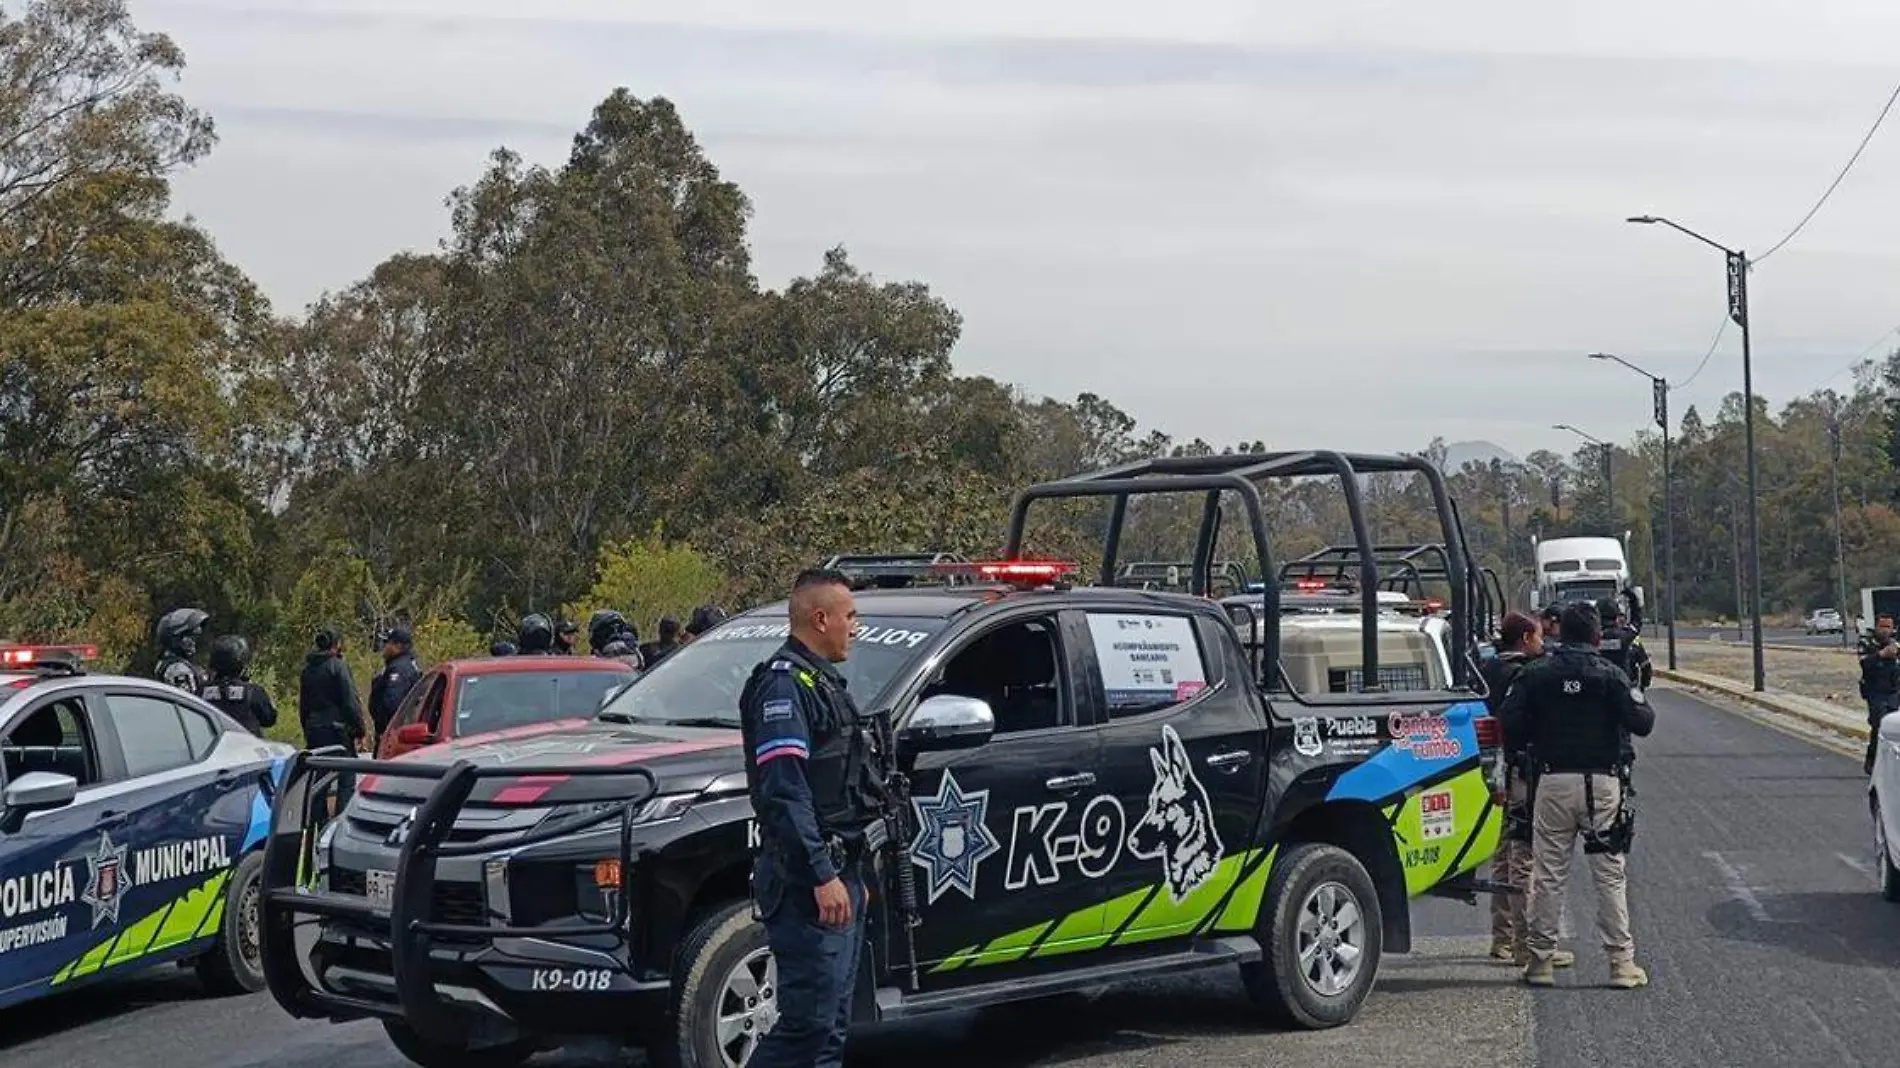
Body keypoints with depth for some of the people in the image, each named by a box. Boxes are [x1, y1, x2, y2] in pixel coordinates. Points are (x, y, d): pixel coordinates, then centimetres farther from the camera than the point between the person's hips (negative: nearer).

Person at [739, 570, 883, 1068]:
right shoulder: (784, 683, -12)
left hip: (837, 876, 10)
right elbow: (783, 790, -21)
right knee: (808, 1023, -12)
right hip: (809, 882, -10)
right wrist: (822, 877, -25)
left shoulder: (822, 681, 21)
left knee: (831, 1026, 12)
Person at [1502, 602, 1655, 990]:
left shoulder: (1535, 674, 1)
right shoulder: (1609, 674, -3)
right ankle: (1621, 961, 4)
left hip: (1552, 783, 1)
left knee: (1547, 874, 7)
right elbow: (1642, 723, -7)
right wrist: (1642, 704, 14)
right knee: (1610, 874, 5)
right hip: (1602, 783, -1)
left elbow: (1510, 725, -3)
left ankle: (1540, 960, 8)